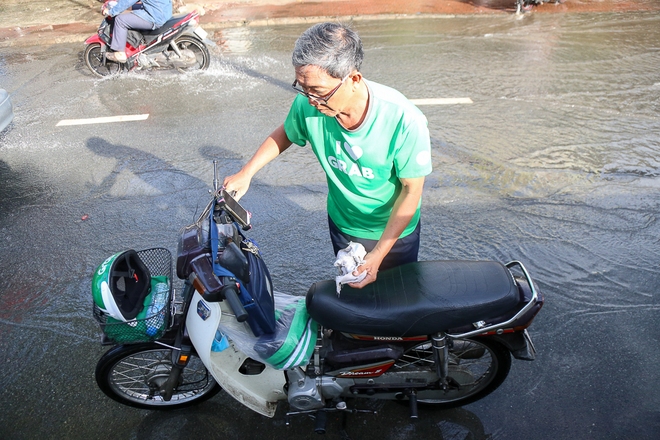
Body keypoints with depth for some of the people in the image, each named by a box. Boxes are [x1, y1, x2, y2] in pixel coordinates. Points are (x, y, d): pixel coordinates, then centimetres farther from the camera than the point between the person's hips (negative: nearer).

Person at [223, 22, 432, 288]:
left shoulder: (404, 120, -33)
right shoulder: (307, 105, -23)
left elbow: (412, 190, -21)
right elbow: (285, 134, 1)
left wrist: (378, 254, -24)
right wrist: (246, 173, -9)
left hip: (396, 233, -2)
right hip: (342, 225, 3)